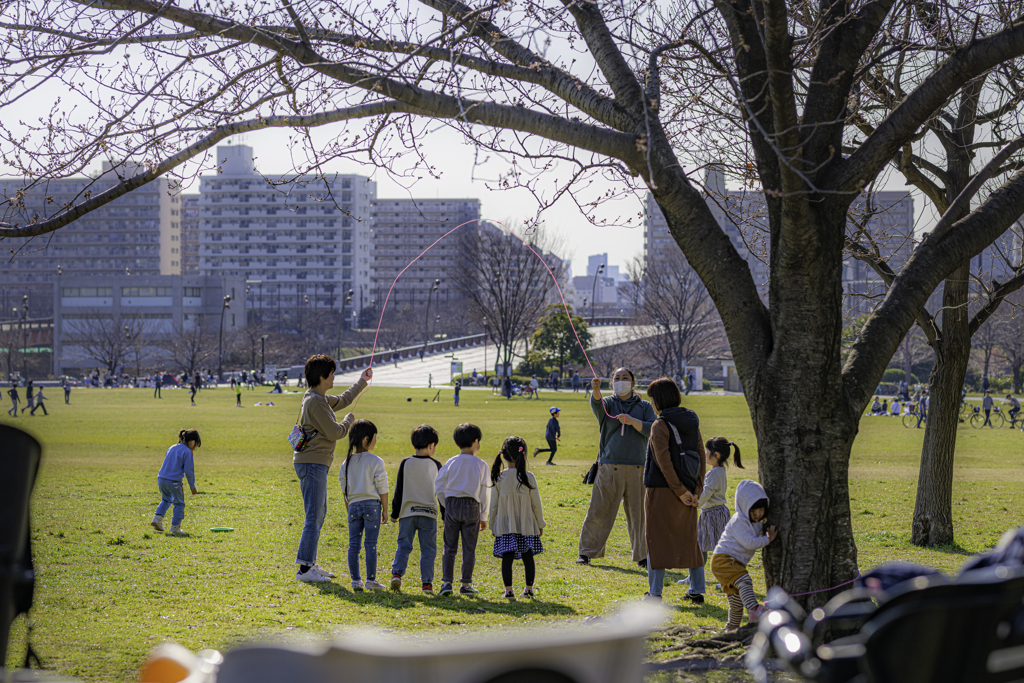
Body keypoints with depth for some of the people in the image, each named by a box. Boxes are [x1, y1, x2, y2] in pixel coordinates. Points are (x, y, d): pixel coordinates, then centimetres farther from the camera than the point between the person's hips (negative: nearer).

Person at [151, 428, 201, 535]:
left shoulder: (171, 448, 17)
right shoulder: (187, 452, -6)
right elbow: (189, 470, -9)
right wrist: (192, 486, 0)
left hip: (161, 479, 7)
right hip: (174, 481, -7)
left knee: (166, 500, 28)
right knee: (179, 504, 9)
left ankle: (157, 518, 13)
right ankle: (175, 527, 7)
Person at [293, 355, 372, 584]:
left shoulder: (320, 398, 14)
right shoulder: (315, 402, -17)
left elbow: (342, 401, 34)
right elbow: (334, 433, -16)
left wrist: (362, 382, 40)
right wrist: (350, 420, 3)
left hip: (315, 464, 11)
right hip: (312, 463, -11)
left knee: (319, 514, 17)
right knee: (314, 516, -10)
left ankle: (309, 564, 23)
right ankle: (304, 569, -11)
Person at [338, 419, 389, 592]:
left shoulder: (347, 462, 9)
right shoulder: (375, 461, -6)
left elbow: (344, 489, 13)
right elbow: (382, 488, -6)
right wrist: (385, 510, 1)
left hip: (354, 505, 4)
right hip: (372, 504, -4)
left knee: (353, 543, 5)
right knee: (371, 544, -1)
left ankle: (355, 580, 3)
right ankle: (371, 580, -1)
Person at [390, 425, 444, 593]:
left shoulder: (406, 463, 1)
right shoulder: (435, 465, 0)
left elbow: (399, 491, 3)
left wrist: (395, 513, 11)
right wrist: (445, 516, 13)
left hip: (407, 512, 1)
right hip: (428, 513, -1)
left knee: (403, 545, 8)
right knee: (428, 549, 4)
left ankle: (397, 573, -10)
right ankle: (427, 582, 0)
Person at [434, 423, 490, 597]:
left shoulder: (451, 463, 2)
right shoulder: (481, 465, -2)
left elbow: (439, 486, 3)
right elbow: (485, 492, 1)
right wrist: (484, 517, 9)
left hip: (452, 504, 1)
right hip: (472, 506, -1)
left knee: (449, 547, 7)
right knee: (469, 548, 7)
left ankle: (446, 582, -3)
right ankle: (466, 584, 9)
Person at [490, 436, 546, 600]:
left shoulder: (499, 478, -5)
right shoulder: (529, 477, -7)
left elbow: (494, 504, 1)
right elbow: (536, 504, -2)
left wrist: (492, 525, 12)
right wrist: (540, 524, 10)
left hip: (505, 525, 0)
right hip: (526, 525, 0)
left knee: (507, 557, -1)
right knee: (528, 556, 11)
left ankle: (508, 590, -8)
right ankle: (529, 588, 16)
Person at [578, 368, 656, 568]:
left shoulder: (644, 407, 13)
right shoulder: (608, 403, 8)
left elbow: (652, 430, -1)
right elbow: (596, 404, -16)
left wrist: (632, 421, -16)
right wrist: (595, 390, -39)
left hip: (636, 468, 1)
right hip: (610, 467, -1)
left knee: (638, 513, 3)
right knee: (599, 510, -2)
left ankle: (642, 556, 12)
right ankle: (586, 552, 6)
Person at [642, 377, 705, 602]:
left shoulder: (660, 426, -13)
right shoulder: (692, 423, 8)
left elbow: (664, 463, -19)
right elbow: (700, 458, 6)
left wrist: (680, 491, -15)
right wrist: (697, 489, 3)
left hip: (662, 491, -7)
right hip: (688, 490, 7)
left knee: (657, 540, 1)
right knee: (689, 540, 15)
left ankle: (655, 592, 0)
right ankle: (697, 590, 17)